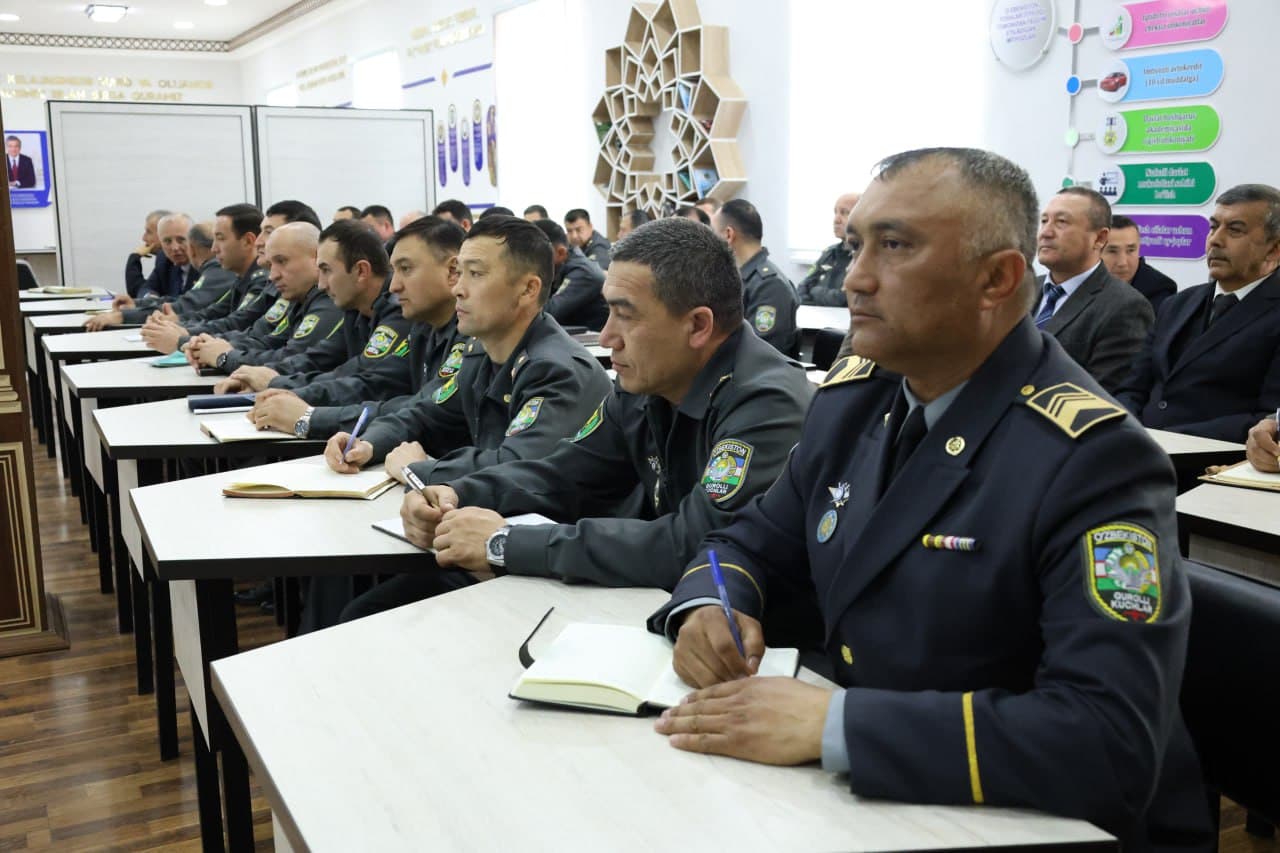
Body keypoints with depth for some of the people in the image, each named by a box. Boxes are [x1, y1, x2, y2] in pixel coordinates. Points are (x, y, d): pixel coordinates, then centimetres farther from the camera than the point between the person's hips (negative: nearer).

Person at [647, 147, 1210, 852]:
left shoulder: (1093, 462, -20)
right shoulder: (851, 397, 0)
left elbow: (1110, 741, -28)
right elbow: (756, 545, 11)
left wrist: (831, 724, -31)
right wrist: (709, 608, -11)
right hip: (865, 795, 6)